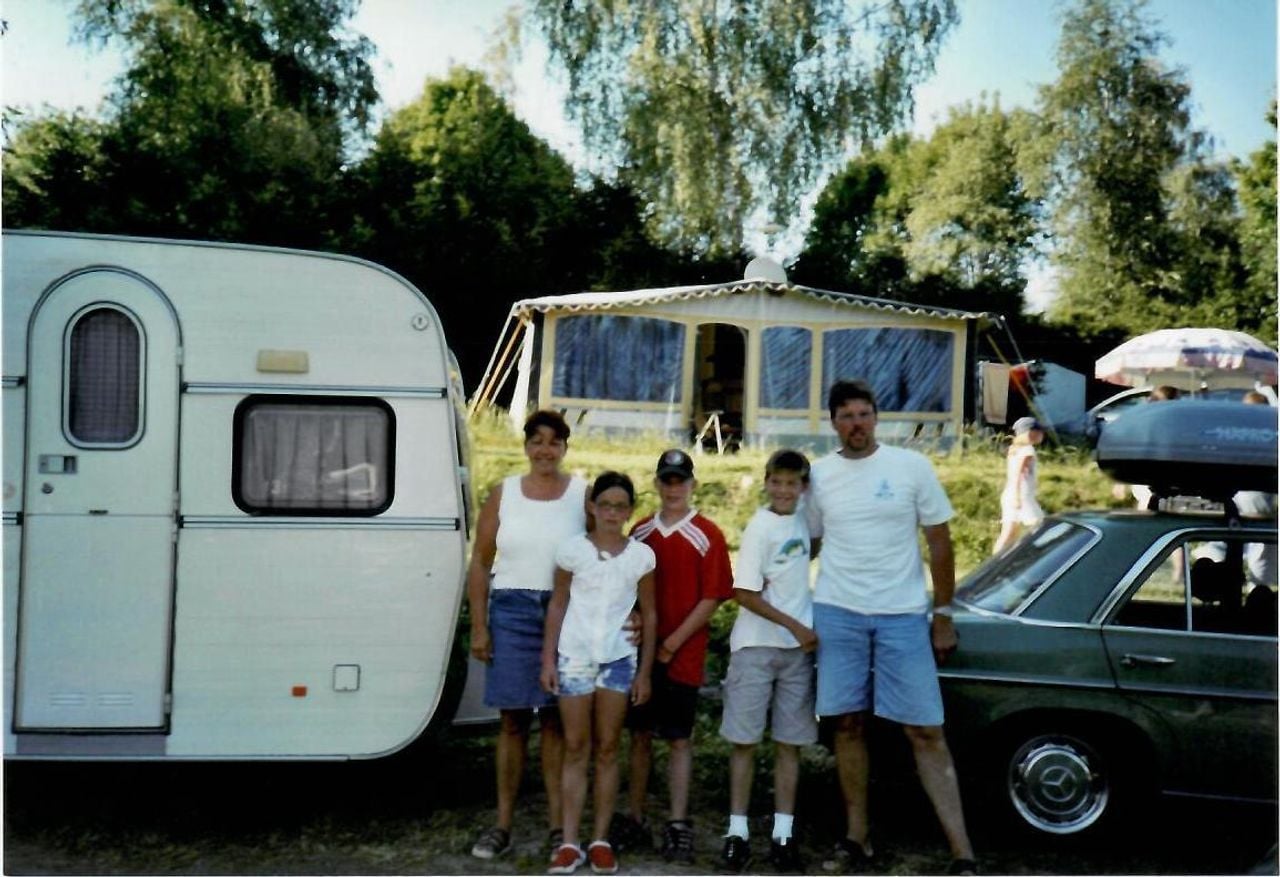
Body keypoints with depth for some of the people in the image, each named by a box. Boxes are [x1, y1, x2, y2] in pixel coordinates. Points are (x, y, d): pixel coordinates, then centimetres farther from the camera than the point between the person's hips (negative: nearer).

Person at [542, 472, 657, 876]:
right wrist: (548, 659, -1)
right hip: (574, 657, -1)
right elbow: (557, 605, 3)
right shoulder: (572, 549, -2)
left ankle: (601, 840, 16)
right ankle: (570, 843, 10)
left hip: (618, 660, 1)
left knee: (607, 750, 7)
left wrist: (645, 671, 3)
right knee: (575, 749, 5)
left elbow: (649, 614, 5)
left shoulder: (641, 555, 0)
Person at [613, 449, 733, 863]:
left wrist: (671, 644, -11)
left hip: (682, 655, -4)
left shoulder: (706, 536, -4)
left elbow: (711, 598, -8)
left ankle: (678, 826, 8)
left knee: (679, 739, 2)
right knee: (639, 735, 10)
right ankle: (634, 820, 20)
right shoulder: (640, 533, 9)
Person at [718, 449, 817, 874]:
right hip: (756, 647, -5)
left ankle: (783, 835, 13)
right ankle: (737, 831, 11)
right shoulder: (760, 527, -10)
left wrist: (806, 630, 9)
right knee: (744, 739, 2)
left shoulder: (802, 522, 6)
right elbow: (746, 595, -12)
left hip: (798, 648, 5)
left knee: (789, 742, 7)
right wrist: (795, 627, -13)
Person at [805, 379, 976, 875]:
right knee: (848, 725, 7)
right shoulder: (819, 475, 4)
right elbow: (807, 543, 15)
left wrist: (944, 617, 1)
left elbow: (940, 544, 2)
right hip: (837, 614, 2)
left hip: (903, 615, -2)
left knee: (926, 732, -2)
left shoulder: (911, 467, -1)